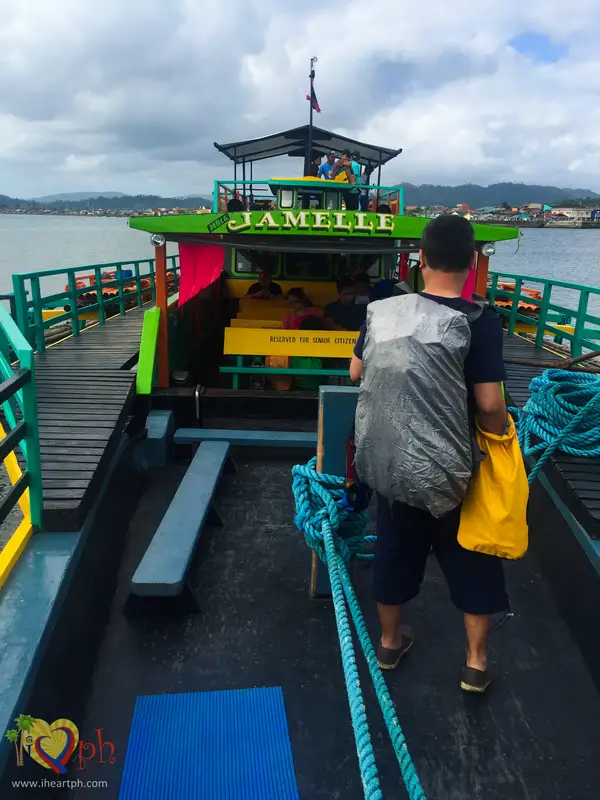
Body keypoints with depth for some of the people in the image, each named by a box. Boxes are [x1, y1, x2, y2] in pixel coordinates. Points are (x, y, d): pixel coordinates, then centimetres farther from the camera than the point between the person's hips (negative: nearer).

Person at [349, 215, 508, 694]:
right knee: (472, 558, 16)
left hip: (396, 457, 4)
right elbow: (489, 403, -22)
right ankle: (477, 663, 29)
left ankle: (390, 642, 38)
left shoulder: (385, 310, -7)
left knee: (396, 546, 20)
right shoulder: (482, 321, -19)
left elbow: (356, 373, 3)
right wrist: (500, 440, -4)